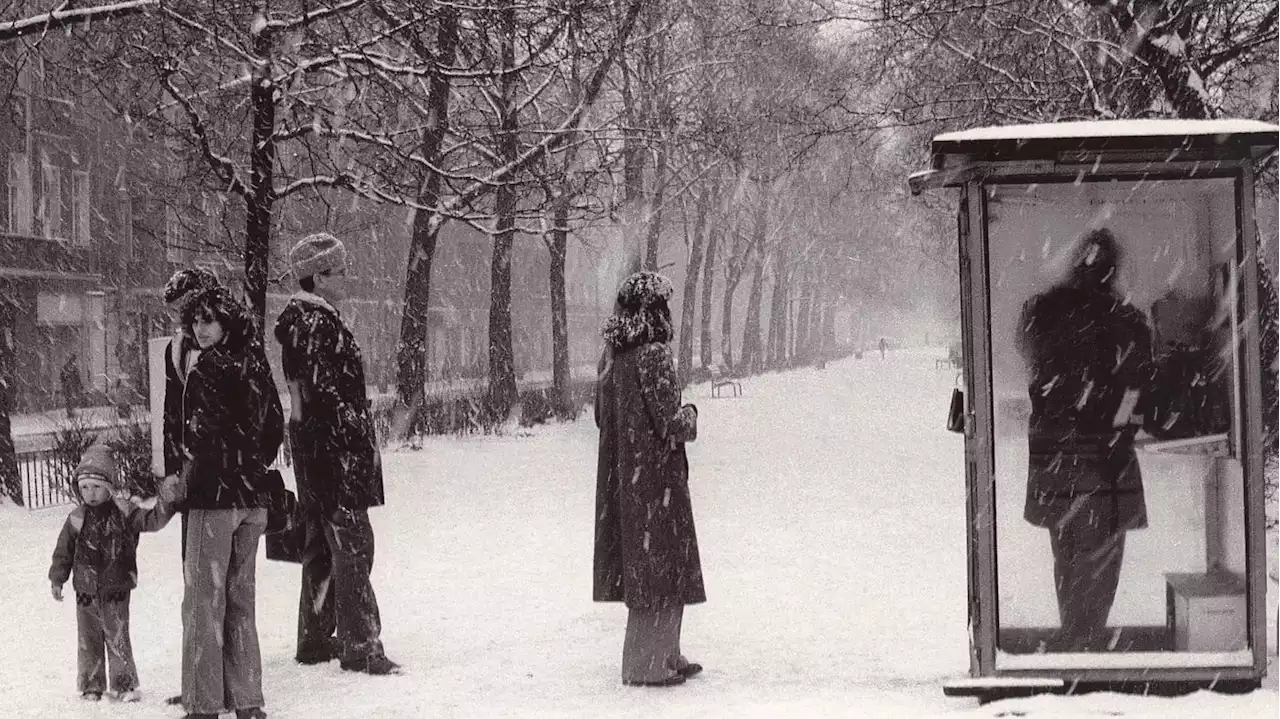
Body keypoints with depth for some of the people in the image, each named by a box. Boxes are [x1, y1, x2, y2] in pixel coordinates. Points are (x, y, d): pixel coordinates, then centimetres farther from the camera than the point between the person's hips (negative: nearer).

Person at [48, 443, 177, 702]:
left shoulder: (124, 513, -5)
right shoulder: (76, 519, -1)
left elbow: (152, 520, -13)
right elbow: (63, 551, 6)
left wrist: (165, 503, -30)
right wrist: (57, 579, 6)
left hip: (116, 590, -2)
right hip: (86, 592, 2)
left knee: (118, 638, 0)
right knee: (88, 639, 8)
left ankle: (124, 683, 11)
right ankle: (91, 684, 20)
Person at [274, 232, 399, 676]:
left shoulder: (299, 320, 15)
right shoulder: (319, 324, -16)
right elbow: (323, 391, -22)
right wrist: (359, 432, -17)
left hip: (312, 449, 11)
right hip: (335, 450, -10)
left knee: (322, 546, 16)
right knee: (352, 544, -8)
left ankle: (315, 639, 23)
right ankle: (360, 646, -7)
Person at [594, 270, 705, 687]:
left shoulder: (612, 354, 6)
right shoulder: (654, 355, -18)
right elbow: (670, 422, -20)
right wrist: (689, 415, 2)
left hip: (620, 476, 8)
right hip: (655, 476, -8)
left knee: (640, 565, 16)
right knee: (660, 563, 1)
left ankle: (664, 655, 26)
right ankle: (647, 664, 4)